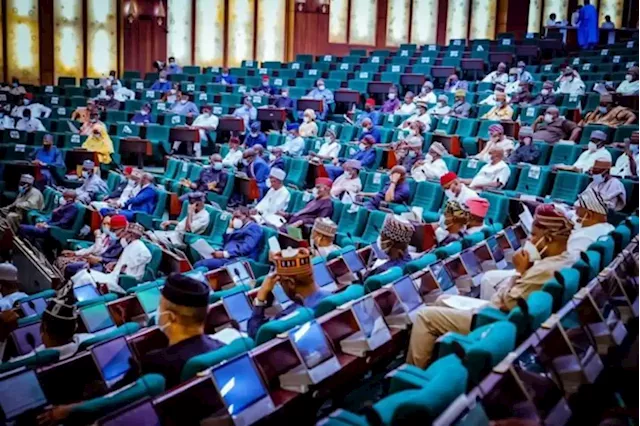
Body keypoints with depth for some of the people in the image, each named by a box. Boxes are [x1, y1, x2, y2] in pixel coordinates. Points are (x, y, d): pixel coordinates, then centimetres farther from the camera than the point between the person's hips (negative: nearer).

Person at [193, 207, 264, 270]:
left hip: (238, 259, -8)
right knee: (198, 264, -15)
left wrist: (224, 254, -18)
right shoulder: (239, 228, 28)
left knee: (201, 264, -25)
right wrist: (230, 228, 14)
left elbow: (246, 248, -14)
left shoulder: (254, 227, 2)